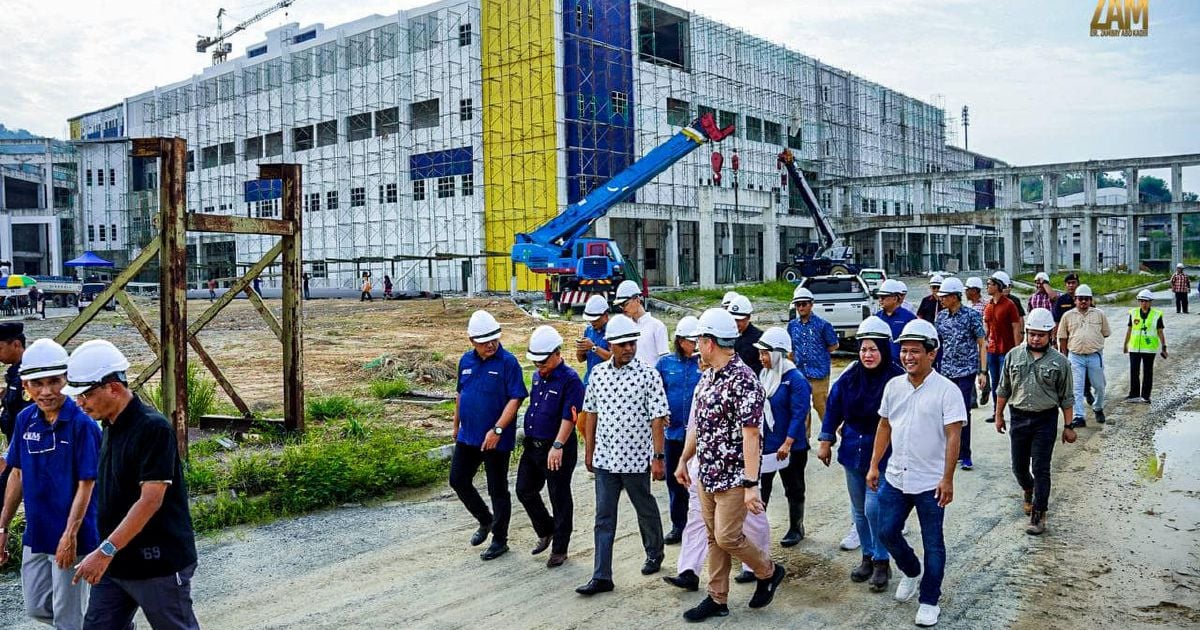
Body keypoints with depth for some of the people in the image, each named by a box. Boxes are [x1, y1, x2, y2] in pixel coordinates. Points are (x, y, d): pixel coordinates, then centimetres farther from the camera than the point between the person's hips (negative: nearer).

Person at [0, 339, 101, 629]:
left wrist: (70, 535, -21)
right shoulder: (26, 420, 0)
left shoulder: (82, 425, -19)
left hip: (69, 538, -7)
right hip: (35, 535, 7)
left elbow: (86, 485, -16)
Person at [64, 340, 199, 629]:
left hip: (159, 563, -8)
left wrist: (105, 551, -25)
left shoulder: (154, 428, -19)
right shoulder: (110, 428, 8)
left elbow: (151, 500, -24)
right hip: (115, 562, 8)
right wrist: (106, 553, 17)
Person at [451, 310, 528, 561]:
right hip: (467, 436, 7)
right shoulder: (466, 360, 5)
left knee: (498, 490, 5)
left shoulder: (508, 362, -15)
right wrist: (456, 425, 19)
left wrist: (497, 430, -25)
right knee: (458, 481, 13)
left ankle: (500, 540, 22)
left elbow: (515, 399, -19)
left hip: (496, 439, -6)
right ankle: (486, 521, 35)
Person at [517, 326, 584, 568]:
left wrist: (557, 446, -28)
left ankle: (559, 548, 18)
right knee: (524, 490, 13)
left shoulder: (570, 380, -15)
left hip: (558, 450, -8)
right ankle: (546, 532, 35)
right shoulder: (538, 375, 10)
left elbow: (569, 417, -22)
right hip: (532, 445, 8)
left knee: (560, 499, 4)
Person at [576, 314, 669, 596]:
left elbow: (657, 419, -11)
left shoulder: (648, 375, -10)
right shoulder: (598, 373, 3)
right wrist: (589, 450, 13)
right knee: (604, 518, 4)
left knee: (646, 511, 16)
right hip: (605, 457, 3)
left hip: (636, 458, -3)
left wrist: (658, 457, -13)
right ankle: (602, 577, 9)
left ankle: (655, 554, 41)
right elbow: (591, 413, 11)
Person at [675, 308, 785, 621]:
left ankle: (769, 572, 24)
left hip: (733, 476, -8)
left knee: (728, 537, -2)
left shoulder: (743, 381, -21)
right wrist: (684, 460, 20)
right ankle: (717, 599, 26)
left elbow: (751, 434, -24)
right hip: (707, 475, 8)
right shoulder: (707, 376, 7)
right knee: (714, 537, 14)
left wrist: (751, 484, -26)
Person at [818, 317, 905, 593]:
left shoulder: (897, 378, -16)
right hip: (853, 452, 5)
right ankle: (868, 557, 33)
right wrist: (826, 441, 8)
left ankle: (882, 562, 12)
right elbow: (833, 407, 8)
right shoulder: (850, 376, -2)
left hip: (882, 454, -5)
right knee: (859, 511, 15)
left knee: (873, 508, -9)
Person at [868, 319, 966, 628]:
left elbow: (953, 437, -14)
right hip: (895, 477, 5)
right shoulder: (893, 386, 3)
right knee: (887, 532, 12)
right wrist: (874, 466, 9)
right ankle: (912, 571, 40)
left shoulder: (947, 390, -13)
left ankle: (929, 601, 23)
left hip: (930, 483, -5)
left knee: (932, 543, 7)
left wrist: (947, 479, -18)